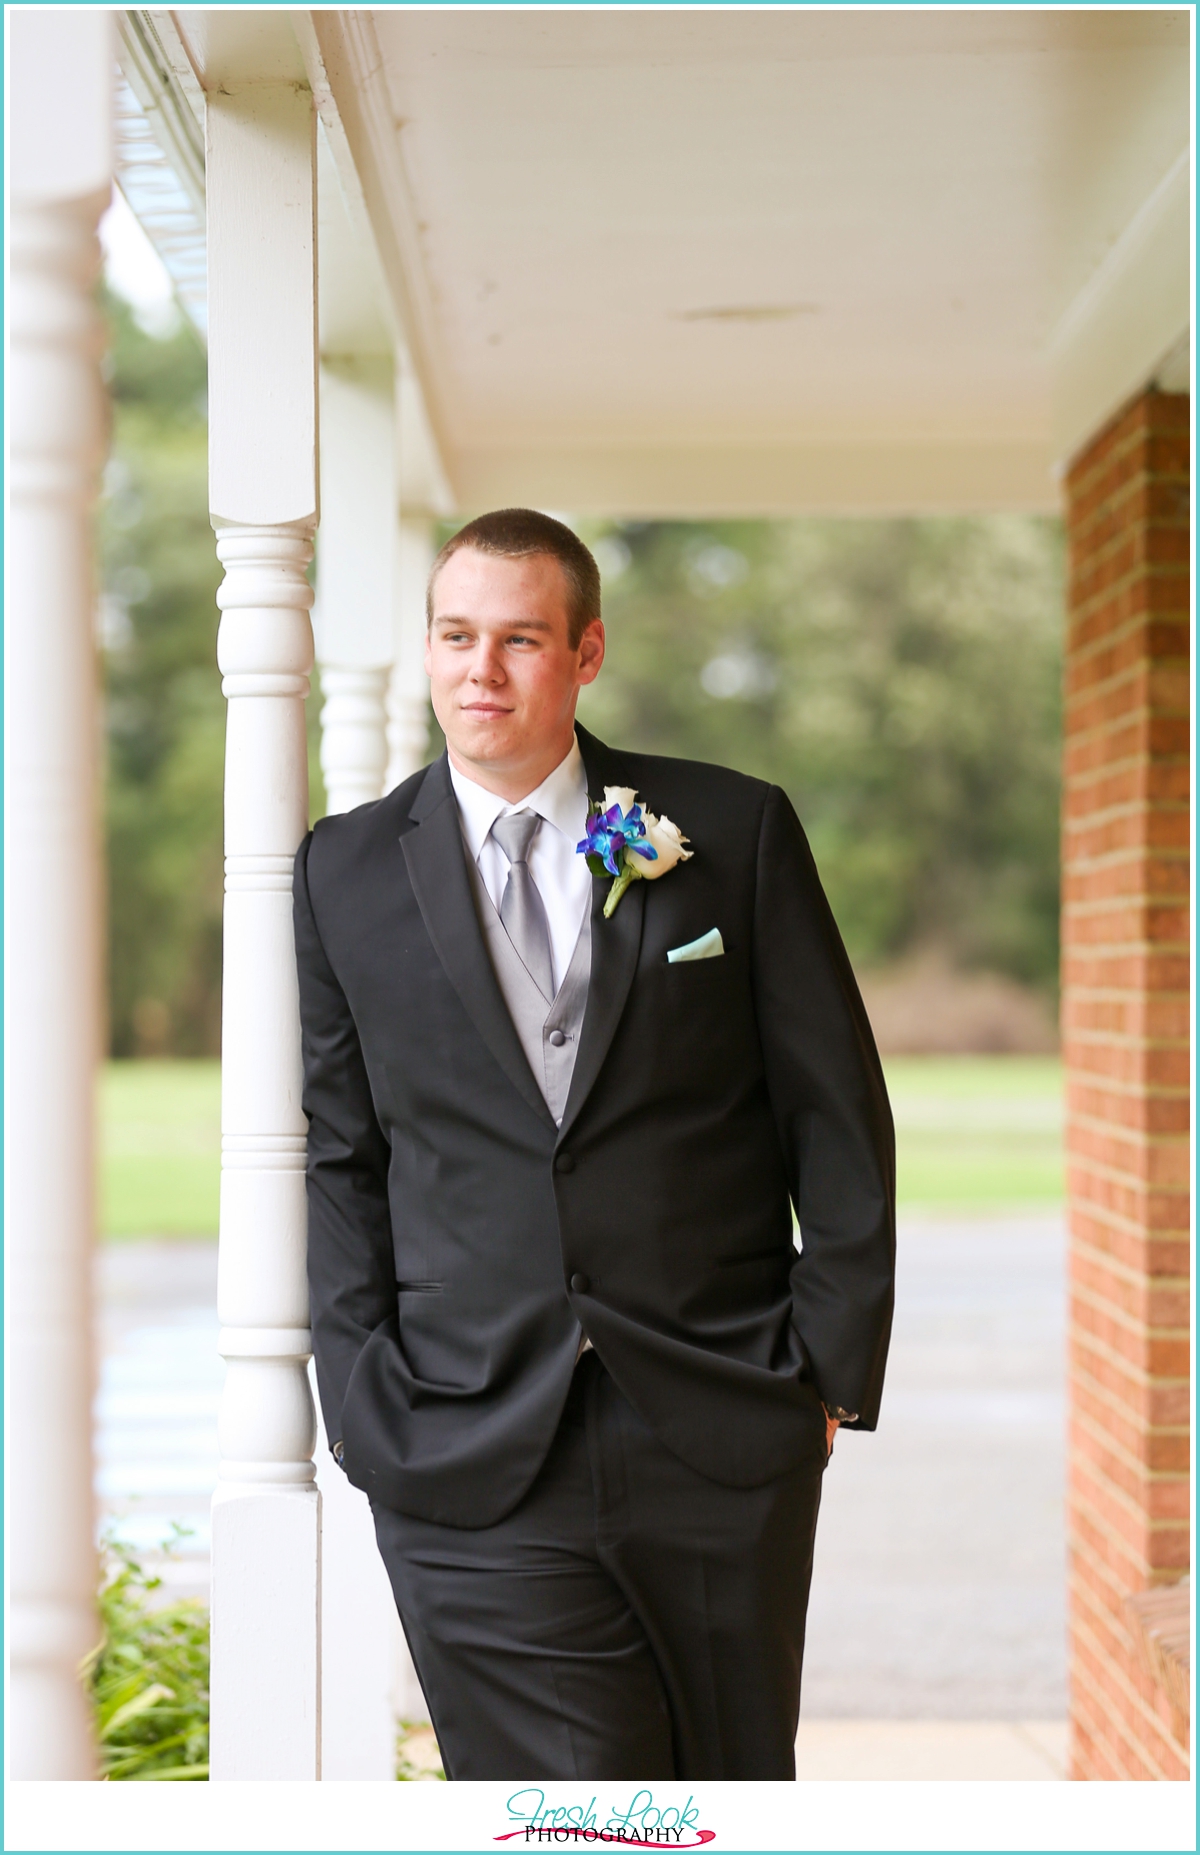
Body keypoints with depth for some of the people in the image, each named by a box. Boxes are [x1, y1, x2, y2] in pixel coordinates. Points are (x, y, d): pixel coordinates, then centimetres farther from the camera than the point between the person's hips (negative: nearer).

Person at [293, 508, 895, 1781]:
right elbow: (336, 1159, 8)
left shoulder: (734, 833, 3)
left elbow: (838, 1117, 4)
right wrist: (367, 1406, 0)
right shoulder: (347, 875, 6)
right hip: (471, 1467, 0)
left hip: (723, 1438, 1)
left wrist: (834, 1367, -1)